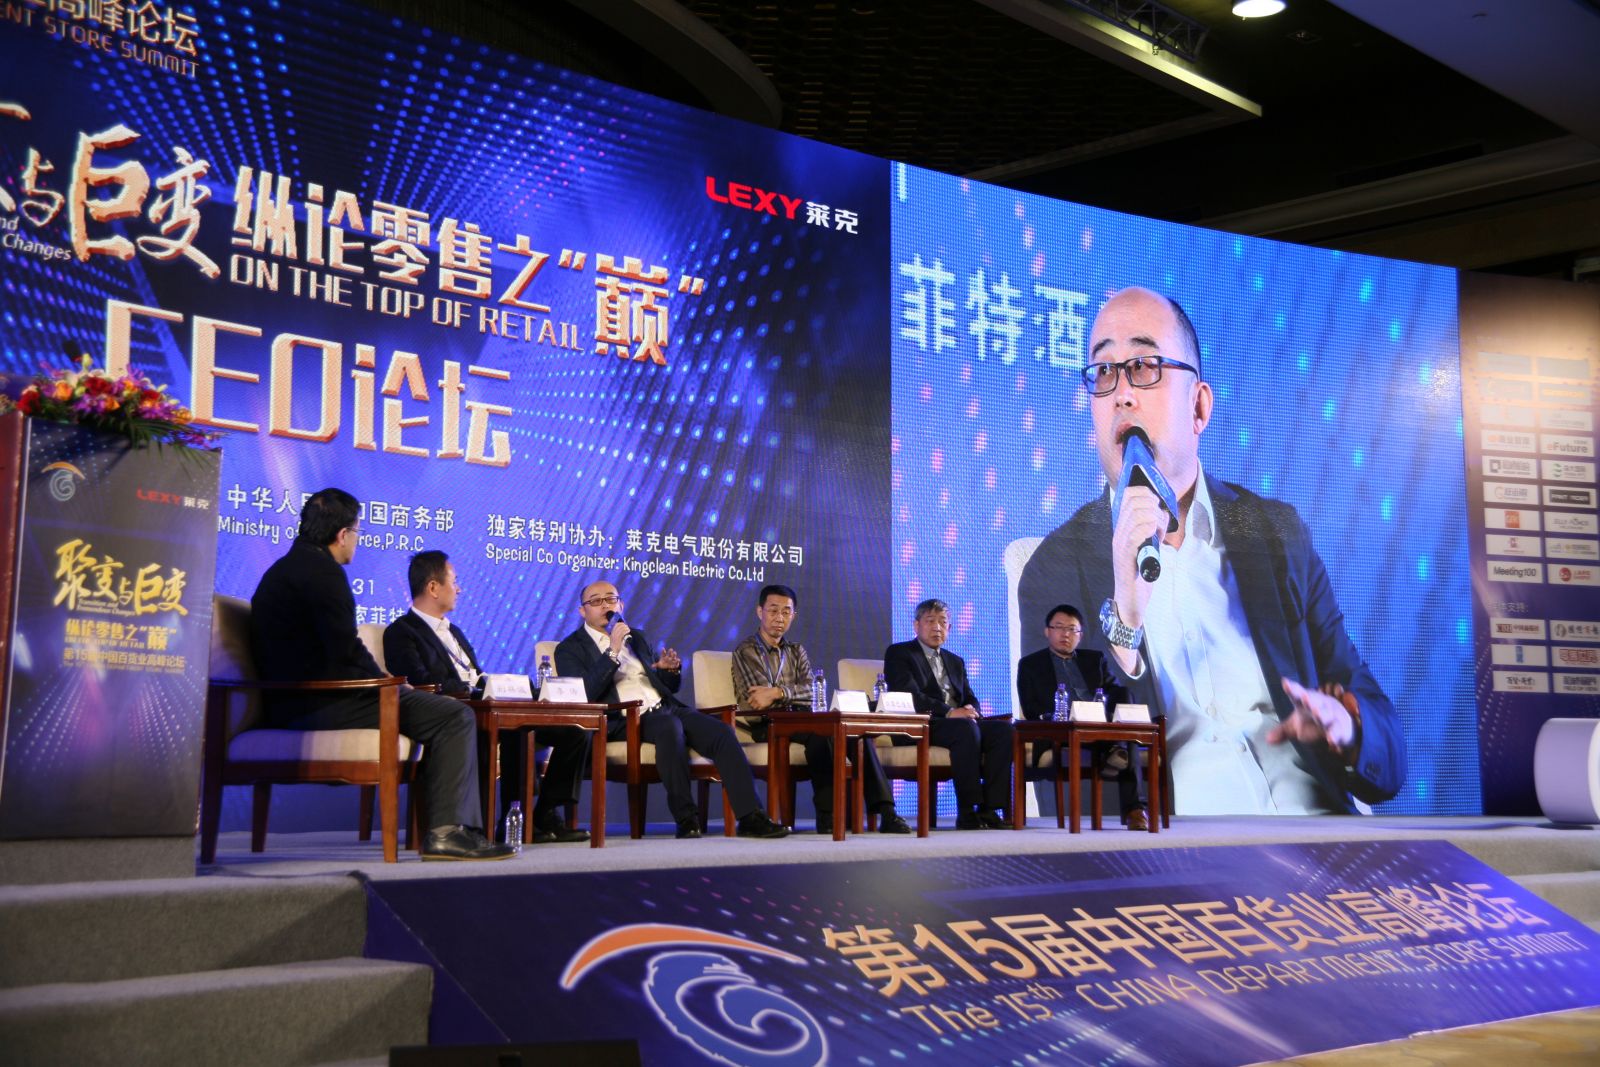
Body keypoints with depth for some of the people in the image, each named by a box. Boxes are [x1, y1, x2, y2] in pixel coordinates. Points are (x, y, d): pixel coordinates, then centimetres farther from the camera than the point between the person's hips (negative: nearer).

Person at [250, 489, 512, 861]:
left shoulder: (285, 568, 20)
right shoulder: (323, 571, -13)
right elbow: (347, 651, -19)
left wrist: (382, 679, 13)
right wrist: (388, 682, -2)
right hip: (324, 705, -11)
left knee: (444, 712, 20)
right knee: (456, 716, -12)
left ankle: (449, 826, 14)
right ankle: (446, 831, -15)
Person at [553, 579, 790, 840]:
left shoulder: (637, 638, 24)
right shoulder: (570, 649, 6)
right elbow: (584, 694, -12)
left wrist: (671, 670, 4)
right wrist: (612, 652, -16)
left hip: (666, 709, 6)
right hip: (626, 721, -6)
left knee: (722, 731, -19)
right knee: (670, 726, -37)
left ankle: (750, 817, -24)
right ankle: (686, 818, -30)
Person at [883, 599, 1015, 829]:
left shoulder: (956, 661, 29)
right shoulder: (898, 653, 8)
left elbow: (971, 699, 20)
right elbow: (910, 696, -8)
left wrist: (971, 710, -6)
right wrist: (949, 712, -20)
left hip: (959, 723, 7)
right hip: (918, 729, -6)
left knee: (1004, 730, -21)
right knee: (966, 729, -35)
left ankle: (989, 809, -25)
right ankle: (968, 812, -32)